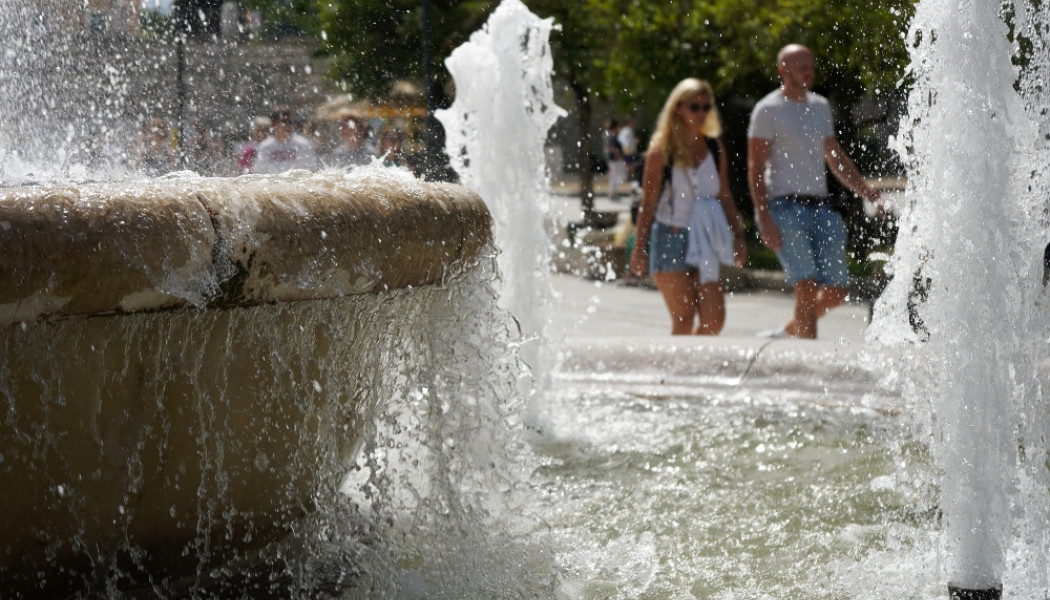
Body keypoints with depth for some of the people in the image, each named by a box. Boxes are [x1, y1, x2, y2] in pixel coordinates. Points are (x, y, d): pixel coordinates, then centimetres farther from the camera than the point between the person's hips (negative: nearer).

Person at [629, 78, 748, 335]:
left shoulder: (715, 149, 8)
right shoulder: (661, 150, -5)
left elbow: (725, 197, 15)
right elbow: (648, 203, -6)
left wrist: (738, 236, 10)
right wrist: (639, 247, -9)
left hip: (703, 240, 4)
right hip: (670, 239, -4)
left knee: (714, 320, -3)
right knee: (684, 321, -8)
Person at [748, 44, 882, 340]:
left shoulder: (820, 106, 18)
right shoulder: (768, 110, -3)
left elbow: (836, 159, 24)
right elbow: (755, 169, -7)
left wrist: (870, 193, 13)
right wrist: (764, 220, -17)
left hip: (819, 207, 7)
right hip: (785, 207, -7)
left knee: (836, 290, 2)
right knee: (808, 286, -18)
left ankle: (787, 333, 21)